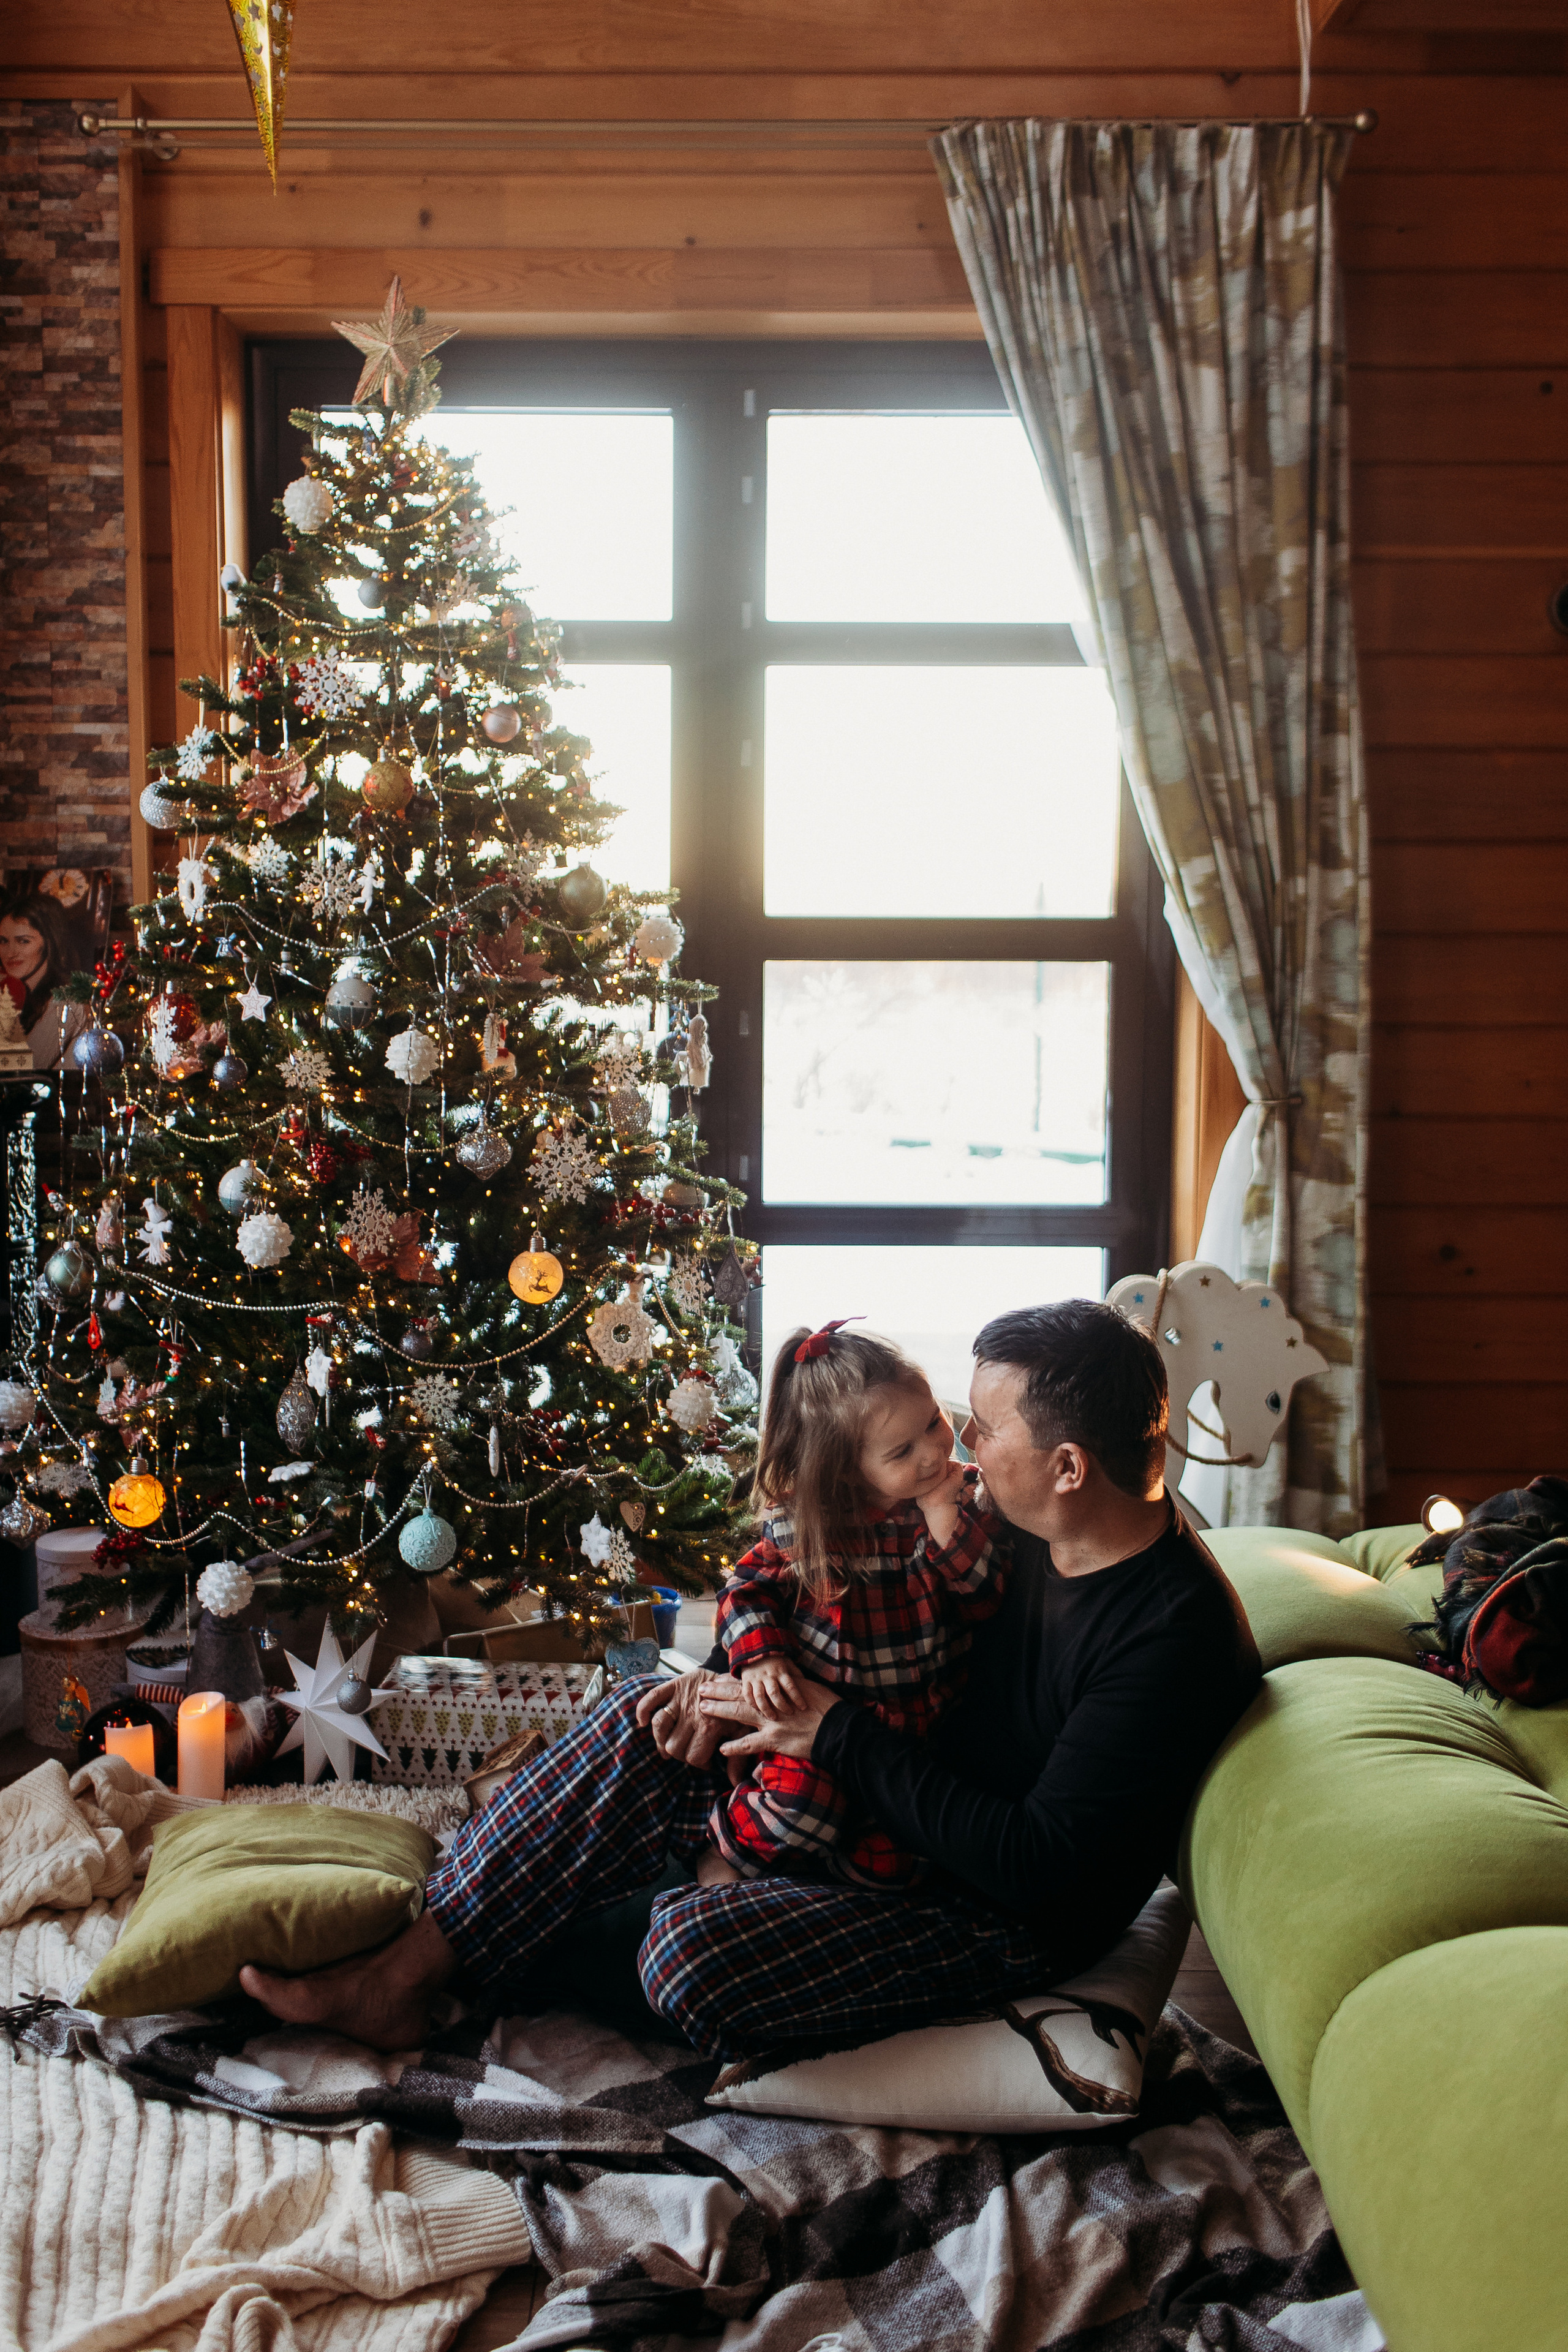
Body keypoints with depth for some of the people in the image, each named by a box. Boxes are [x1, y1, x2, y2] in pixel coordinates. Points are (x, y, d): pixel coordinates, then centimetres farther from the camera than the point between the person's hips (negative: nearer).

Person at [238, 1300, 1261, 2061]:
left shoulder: (1175, 1636, -28)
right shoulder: (1023, 1528, -3)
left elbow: (1041, 1868, -29)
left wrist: (840, 1734, -25)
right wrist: (738, 1677, -4)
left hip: (1009, 1920, -8)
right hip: (903, 1808, 9)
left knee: (696, 1954, -27)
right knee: (645, 1734, -5)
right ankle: (400, 1977, 2)